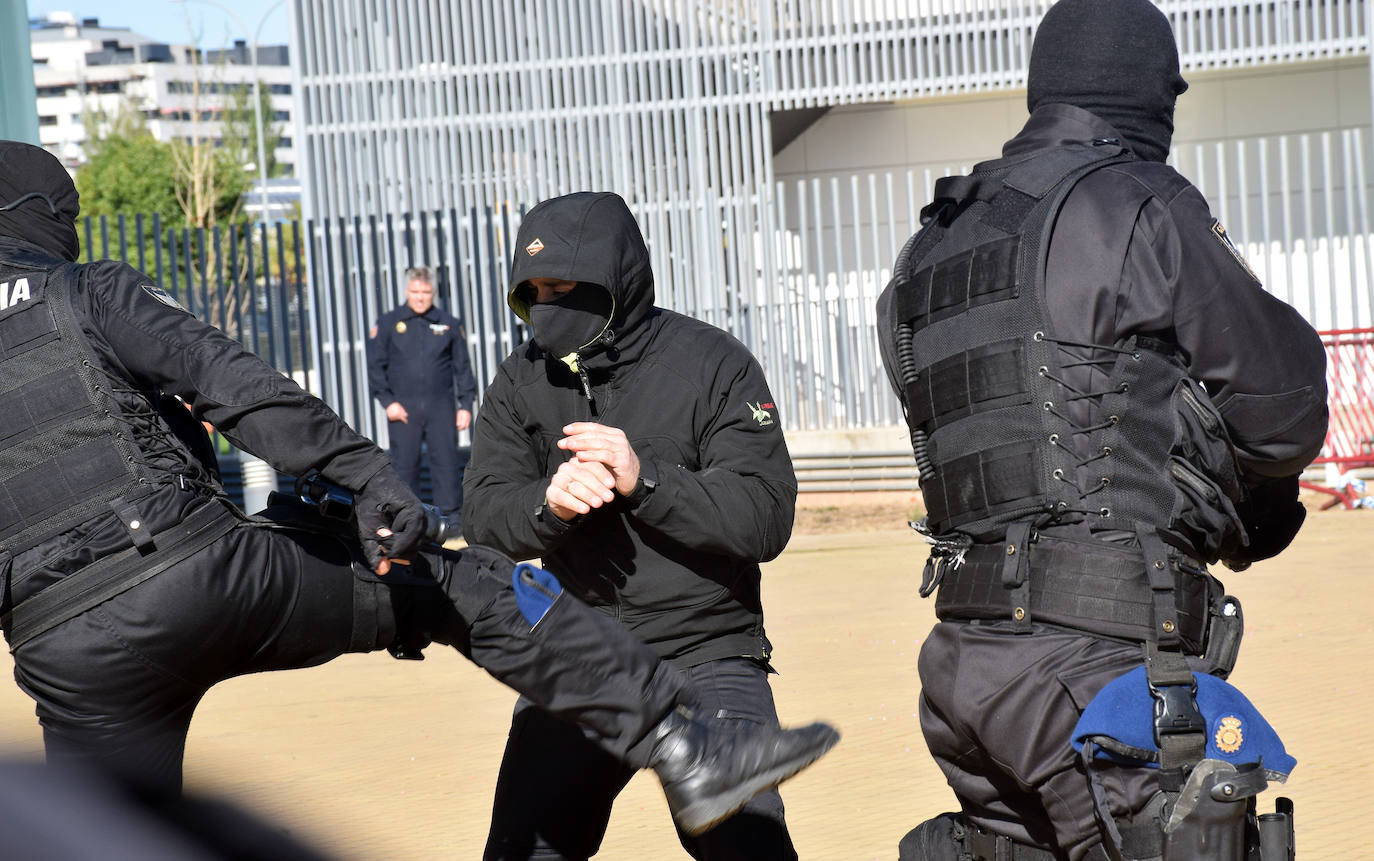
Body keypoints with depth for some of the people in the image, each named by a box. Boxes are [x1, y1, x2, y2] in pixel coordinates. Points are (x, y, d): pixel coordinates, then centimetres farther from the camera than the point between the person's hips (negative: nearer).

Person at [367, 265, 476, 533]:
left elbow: (463, 367, 12)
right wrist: (387, 401, -5)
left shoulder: (449, 324, 9)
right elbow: (375, 367, 6)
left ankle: (452, 515, 2)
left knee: (447, 459, -4)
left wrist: (465, 405, 5)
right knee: (404, 464, 0)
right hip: (403, 407, 0)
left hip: (441, 404, 1)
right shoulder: (388, 324, 6)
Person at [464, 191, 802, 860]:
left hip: (706, 660, -4)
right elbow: (486, 517, -5)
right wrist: (548, 502, -27)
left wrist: (643, 479, -26)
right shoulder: (522, 383, 5)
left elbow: (765, 520, -14)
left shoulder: (711, 365, -7)